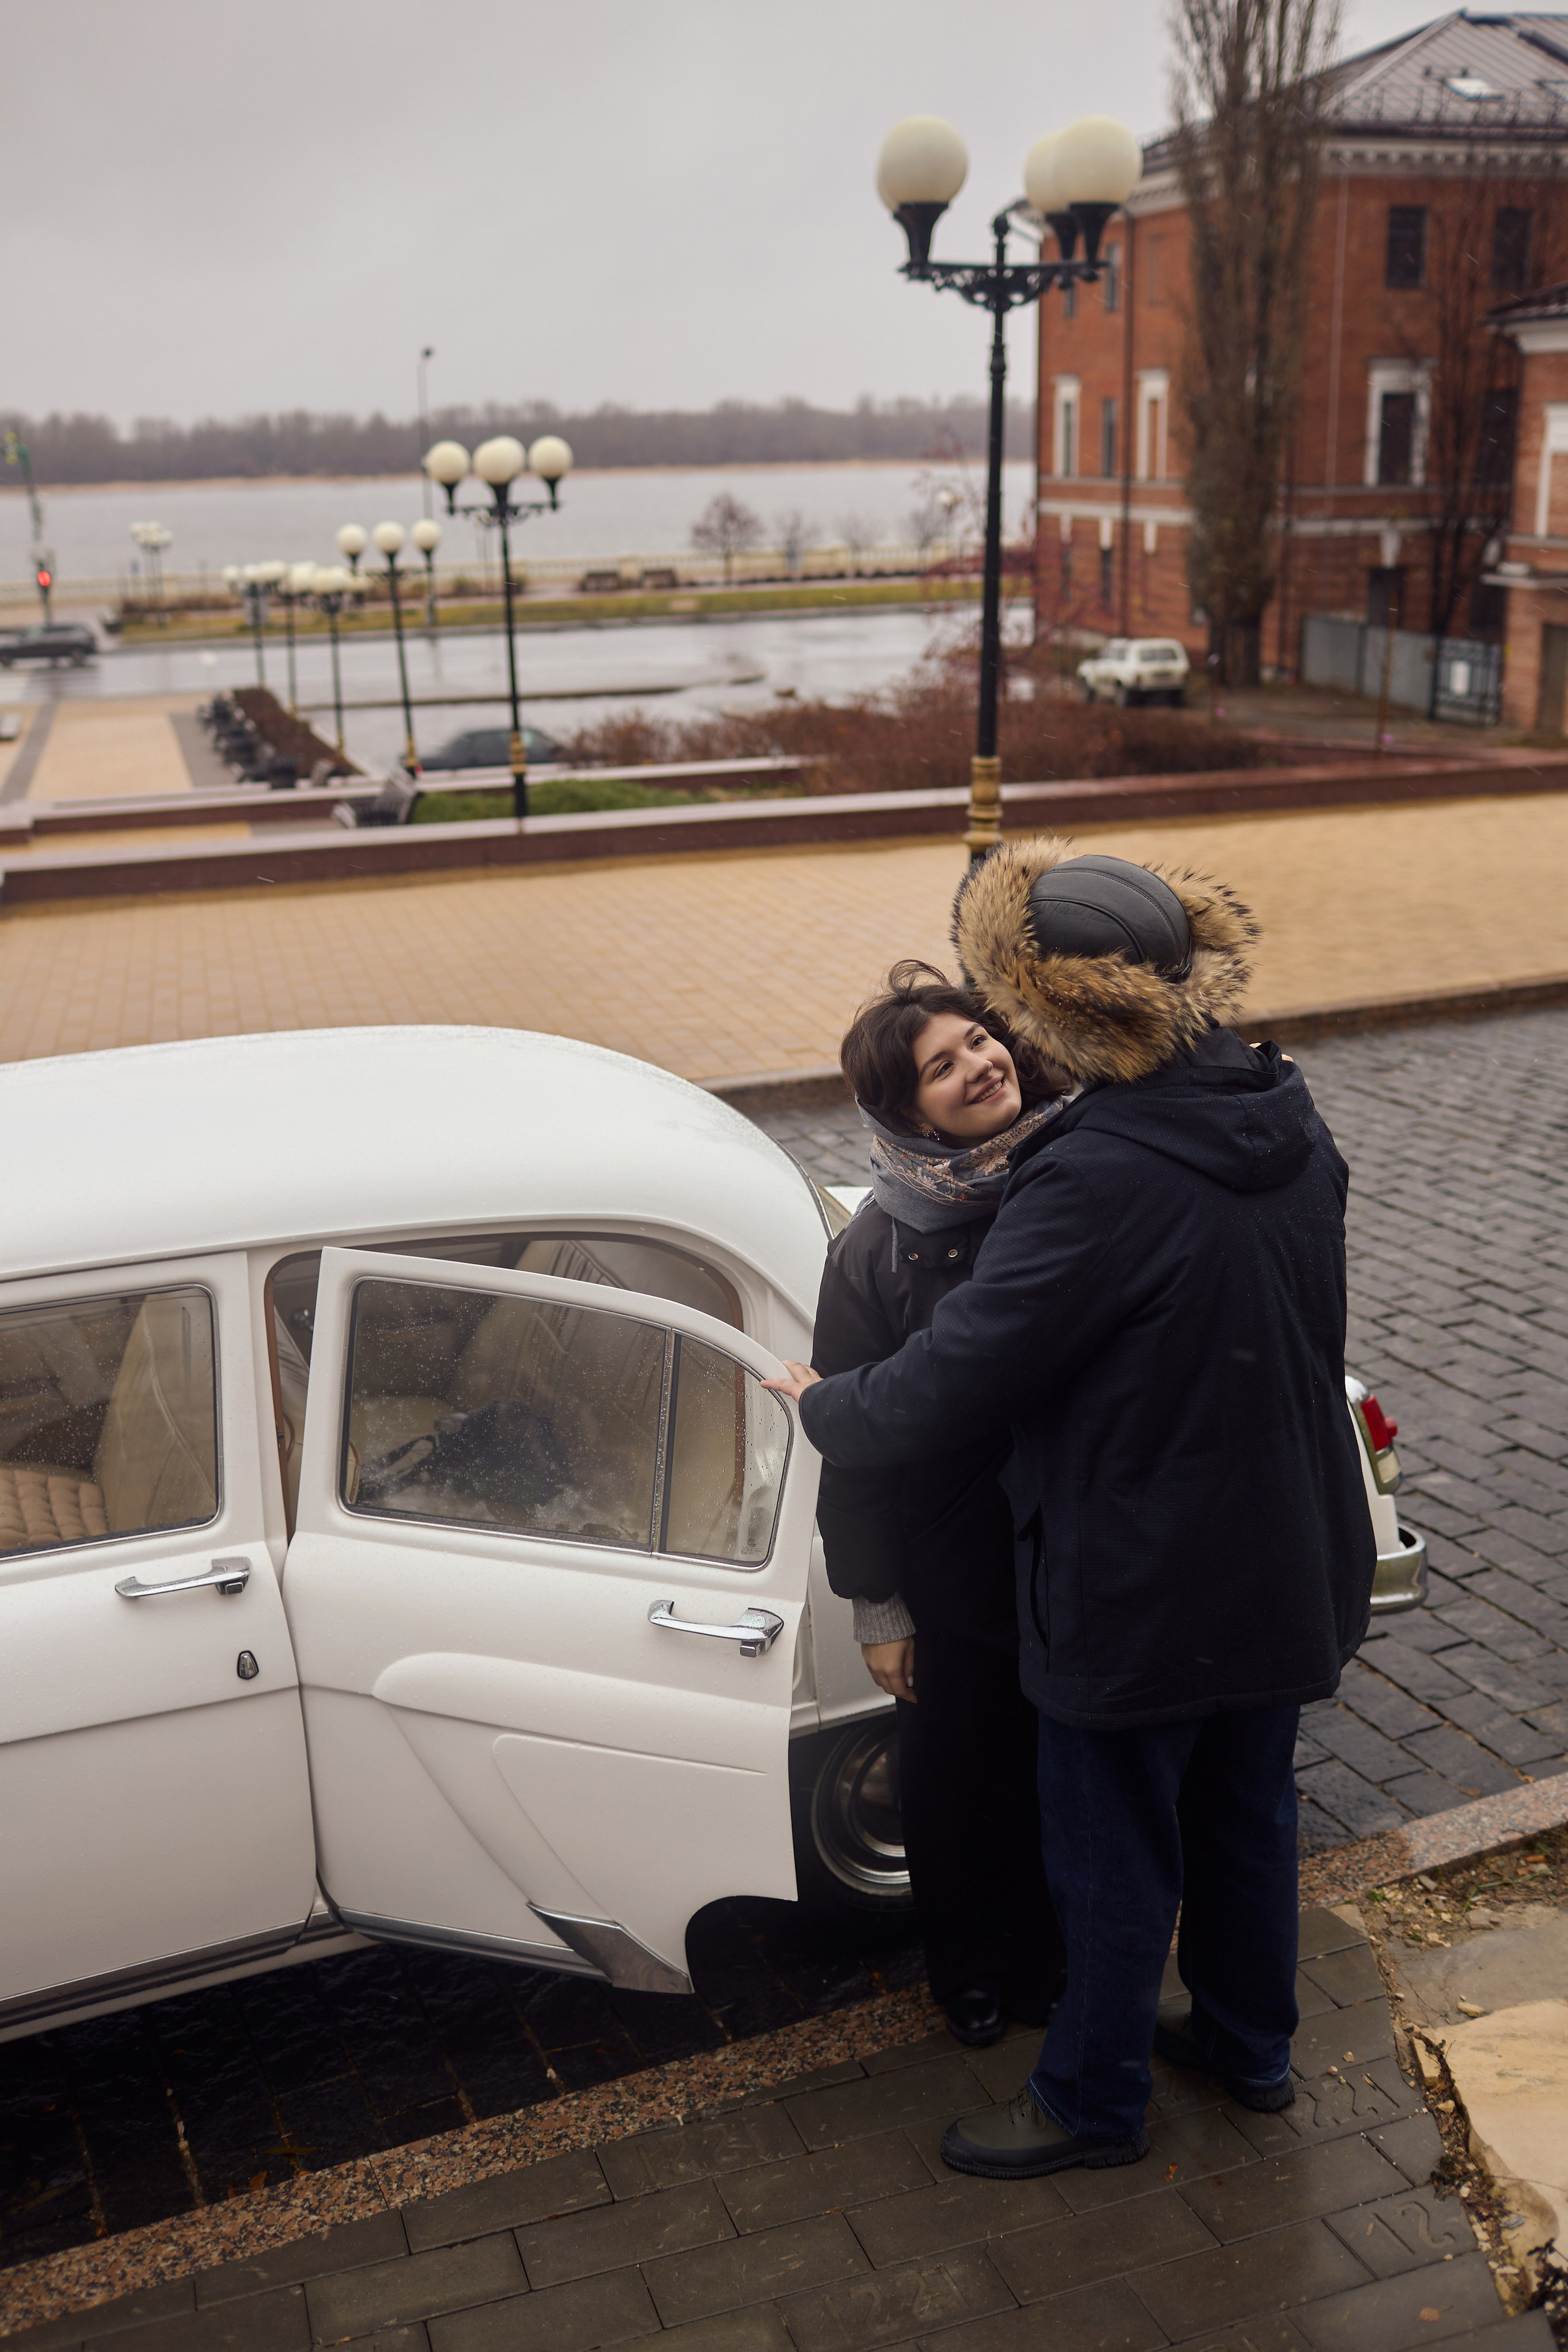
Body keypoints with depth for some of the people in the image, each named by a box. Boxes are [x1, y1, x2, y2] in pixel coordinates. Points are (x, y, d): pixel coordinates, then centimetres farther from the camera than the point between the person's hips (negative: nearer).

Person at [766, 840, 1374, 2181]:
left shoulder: (1098, 1179, -31)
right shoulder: (1286, 1118, -6)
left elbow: (961, 1374, -23)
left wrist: (825, 1408, -5)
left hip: (1146, 1592, -7)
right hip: (1289, 1566, 8)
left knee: (1115, 1856, 14)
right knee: (1247, 1811, 27)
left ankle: (1093, 2105, 36)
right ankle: (1250, 2044, 48)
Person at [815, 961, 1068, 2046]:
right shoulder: (878, 1250, -17)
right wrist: (878, 1609, -5)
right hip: (959, 1582, -2)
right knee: (960, 1785, 18)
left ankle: (1050, 1961, 49)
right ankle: (974, 1975, 46)